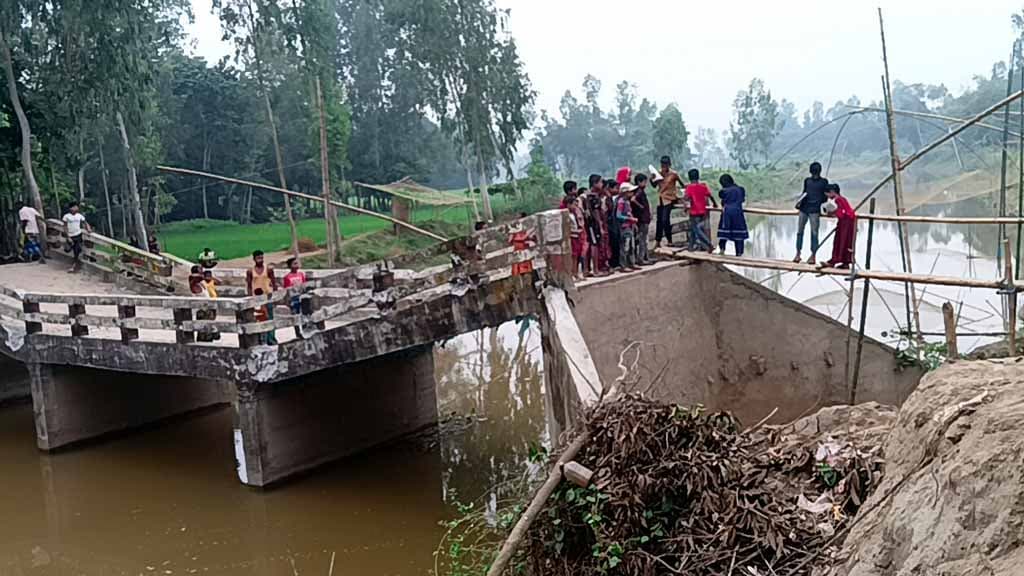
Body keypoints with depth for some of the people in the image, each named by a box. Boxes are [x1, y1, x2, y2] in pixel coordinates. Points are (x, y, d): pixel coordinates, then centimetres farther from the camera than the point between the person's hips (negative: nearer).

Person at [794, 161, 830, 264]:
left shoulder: (824, 182, 4)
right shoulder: (807, 180, 14)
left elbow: (825, 197, 4)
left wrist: (819, 202, -15)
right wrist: (799, 201, 3)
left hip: (815, 210, -4)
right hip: (804, 208, 4)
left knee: (814, 233, -3)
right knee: (800, 231, 2)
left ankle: (813, 255, 1)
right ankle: (798, 254, 8)